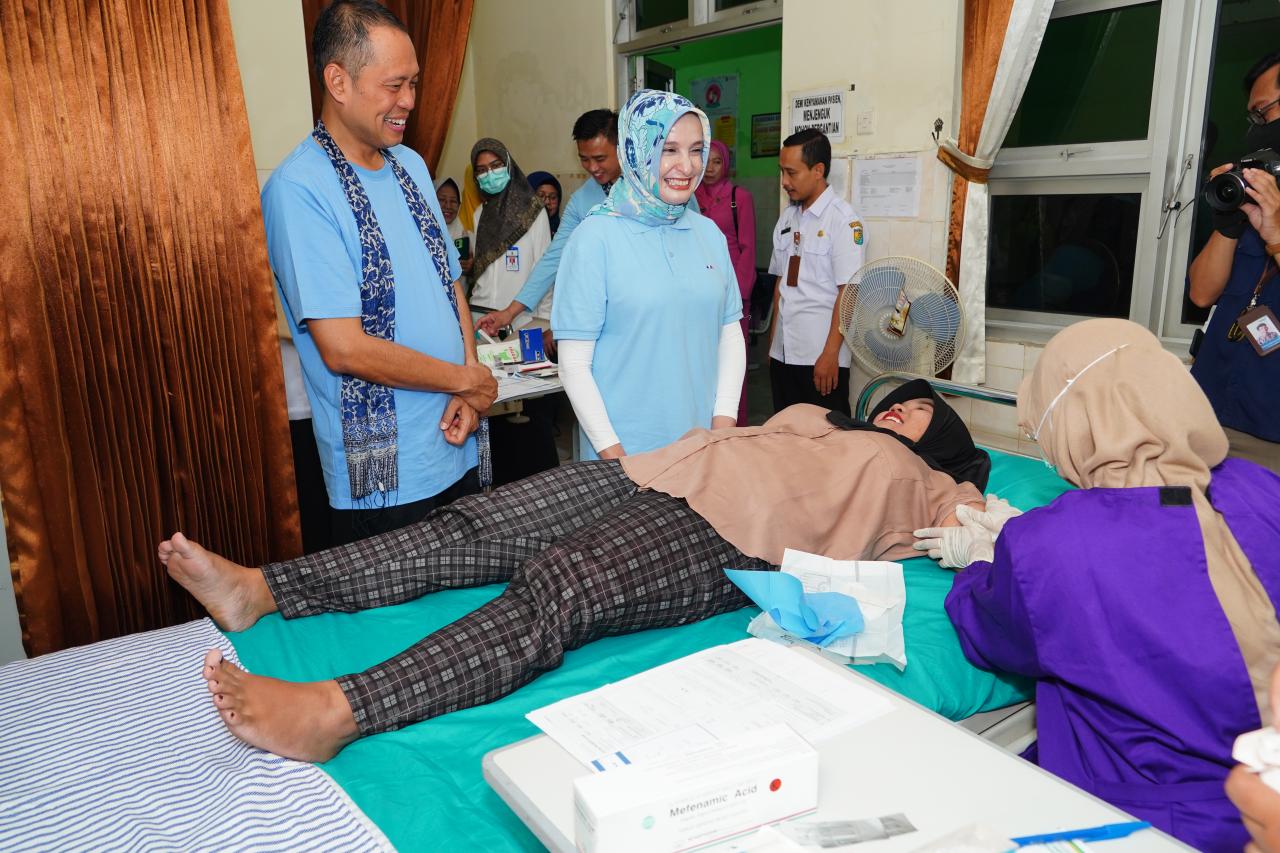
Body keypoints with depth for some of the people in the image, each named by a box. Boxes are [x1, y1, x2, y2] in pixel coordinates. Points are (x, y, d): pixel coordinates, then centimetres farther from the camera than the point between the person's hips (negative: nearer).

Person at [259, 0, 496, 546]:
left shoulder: (411, 166, 9)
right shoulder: (299, 188, -16)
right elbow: (343, 347, -22)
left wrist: (467, 394, -5)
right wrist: (467, 380, -11)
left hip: (456, 449, 7)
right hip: (382, 475, -7)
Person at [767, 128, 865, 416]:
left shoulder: (842, 219, -10)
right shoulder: (787, 216, 9)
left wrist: (830, 353, -15)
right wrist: (772, 339, 13)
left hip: (820, 356, -6)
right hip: (783, 351, 6)